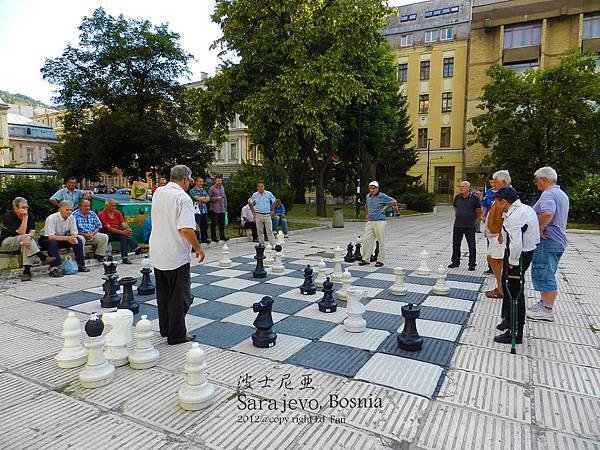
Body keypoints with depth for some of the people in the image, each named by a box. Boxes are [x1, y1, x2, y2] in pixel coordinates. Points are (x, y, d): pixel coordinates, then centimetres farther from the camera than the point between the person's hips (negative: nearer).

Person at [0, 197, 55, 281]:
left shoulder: (30, 215, -2)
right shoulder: (8, 216, -16)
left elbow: (32, 231, -14)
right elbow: (21, 233, -25)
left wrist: (29, 236, -38)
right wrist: (25, 217, -28)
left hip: (22, 241, 3)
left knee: (27, 240, -33)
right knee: (24, 237, -33)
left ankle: (26, 271, -39)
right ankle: (43, 258, -40)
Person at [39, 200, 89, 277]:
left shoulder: (71, 218, -8)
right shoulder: (51, 218, -24)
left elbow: (74, 233, -6)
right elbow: (50, 237, -30)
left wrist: (74, 238, -31)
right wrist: (67, 238, -38)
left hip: (63, 238, 5)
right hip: (46, 239, -5)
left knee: (78, 241, -16)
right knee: (52, 242, -38)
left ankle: (80, 265, -10)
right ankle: (54, 268, -37)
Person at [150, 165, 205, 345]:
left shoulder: (158, 193, 5)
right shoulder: (183, 198, -18)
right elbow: (186, 229, -26)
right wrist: (198, 248, -14)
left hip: (157, 254, 8)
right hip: (176, 256, -8)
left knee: (163, 294, 19)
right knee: (179, 297, 5)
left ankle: (165, 329, 32)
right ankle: (177, 335, 13)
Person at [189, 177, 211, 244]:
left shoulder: (203, 190, 16)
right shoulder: (192, 190, -3)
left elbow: (208, 199, 7)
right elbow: (197, 198, -16)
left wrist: (201, 201, -9)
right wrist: (204, 197, -1)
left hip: (204, 210, 6)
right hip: (197, 210, -6)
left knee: (205, 225, 11)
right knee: (197, 226, -3)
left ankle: (204, 238, 21)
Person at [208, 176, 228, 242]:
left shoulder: (222, 188, 15)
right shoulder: (211, 188, -2)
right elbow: (209, 198, -4)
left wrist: (225, 207, 15)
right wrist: (216, 198, -14)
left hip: (222, 209, 5)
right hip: (214, 209, -5)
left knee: (222, 223, 7)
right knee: (214, 224, -1)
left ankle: (222, 236, 16)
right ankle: (213, 237, 6)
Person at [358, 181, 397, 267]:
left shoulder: (382, 196, -5)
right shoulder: (368, 196, 12)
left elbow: (394, 202, 0)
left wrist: (385, 207, -4)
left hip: (379, 222, -5)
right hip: (369, 221, 5)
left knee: (381, 242, 0)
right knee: (366, 240, 2)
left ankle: (380, 260, 8)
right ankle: (365, 259, 11)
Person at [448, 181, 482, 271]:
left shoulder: (474, 198, -8)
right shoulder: (457, 197, 4)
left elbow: (478, 211, 1)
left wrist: (472, 219, 9)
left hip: (470, 226, -4)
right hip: (457, 225, 4)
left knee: (472, 246, 3)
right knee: (455, 244, 10)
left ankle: (472, 264, 13)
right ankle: (455, 262, 23)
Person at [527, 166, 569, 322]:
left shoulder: (548, 194, -17)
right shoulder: (562, 194, 17)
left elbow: (548, 213, -36)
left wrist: (540, 229, -23)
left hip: (547, 241, -10)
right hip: (558, 240, 10)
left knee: (543, 275, -3)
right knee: (547, 274, 19)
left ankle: (547, 310, 4)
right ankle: (544, 302, 29)